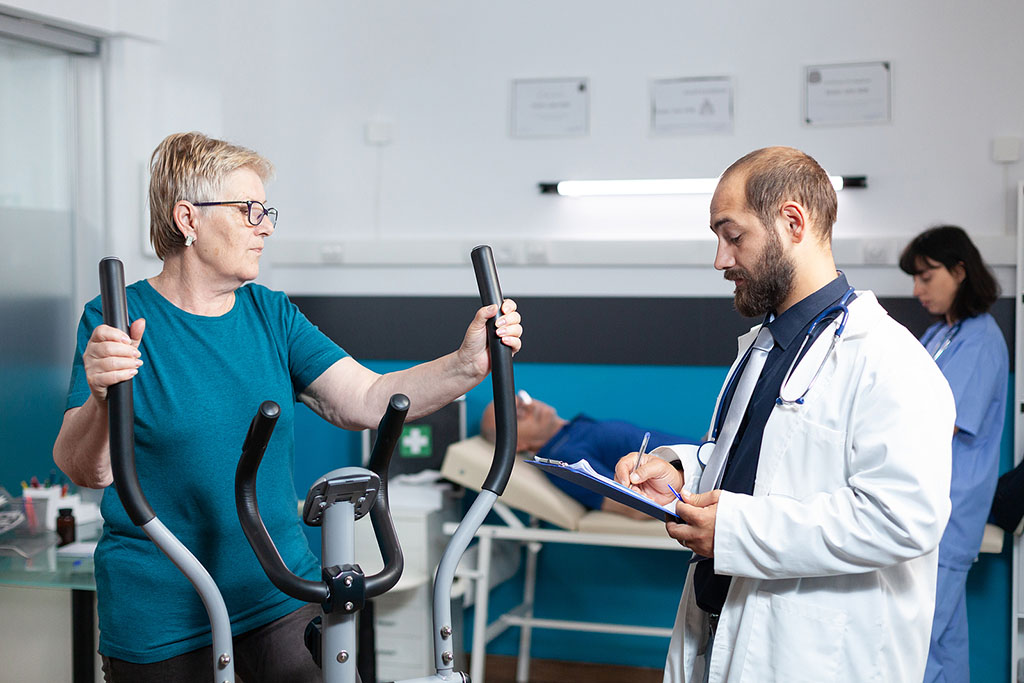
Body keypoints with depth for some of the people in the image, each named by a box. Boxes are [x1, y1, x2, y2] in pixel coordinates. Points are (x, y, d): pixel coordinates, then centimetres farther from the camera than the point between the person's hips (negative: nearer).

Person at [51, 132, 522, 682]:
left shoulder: (271, 315, 5)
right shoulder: (117, 320, -10)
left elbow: (366, 401, -5)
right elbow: (85, 471, -20)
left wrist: (467, 364, -20)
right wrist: (102, 401, -42)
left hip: (285, 594, 4)